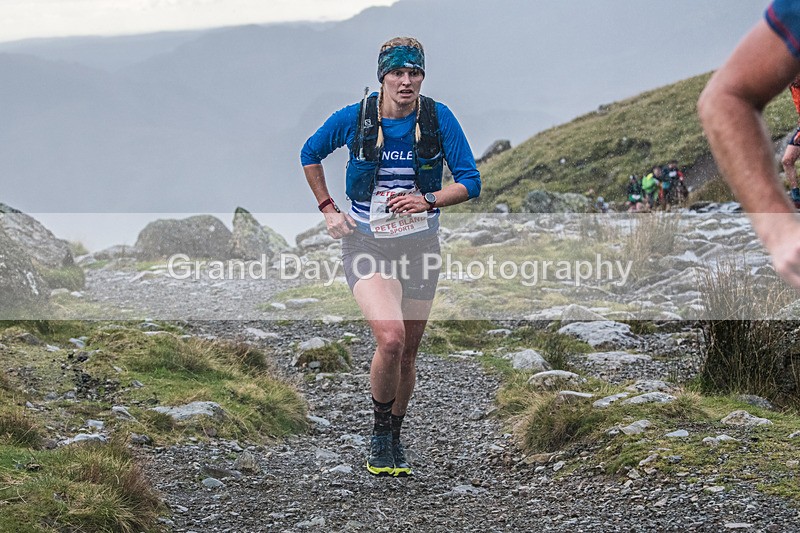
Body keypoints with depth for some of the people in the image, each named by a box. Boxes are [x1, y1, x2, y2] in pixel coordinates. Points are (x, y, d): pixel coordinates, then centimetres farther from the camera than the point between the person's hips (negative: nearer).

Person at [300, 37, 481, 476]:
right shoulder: (353, 119, -9)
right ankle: (379, 434, -1)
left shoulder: (439, 119, -7)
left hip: (420, 246, 2)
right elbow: (310, 154, 10)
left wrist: (428, 200, -21)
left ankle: (395, 439, 33)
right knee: (390, 338, -24)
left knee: (407, 351, 11)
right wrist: (328, 209, 4)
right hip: (367, 243, -2)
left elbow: (470, 181, -5)